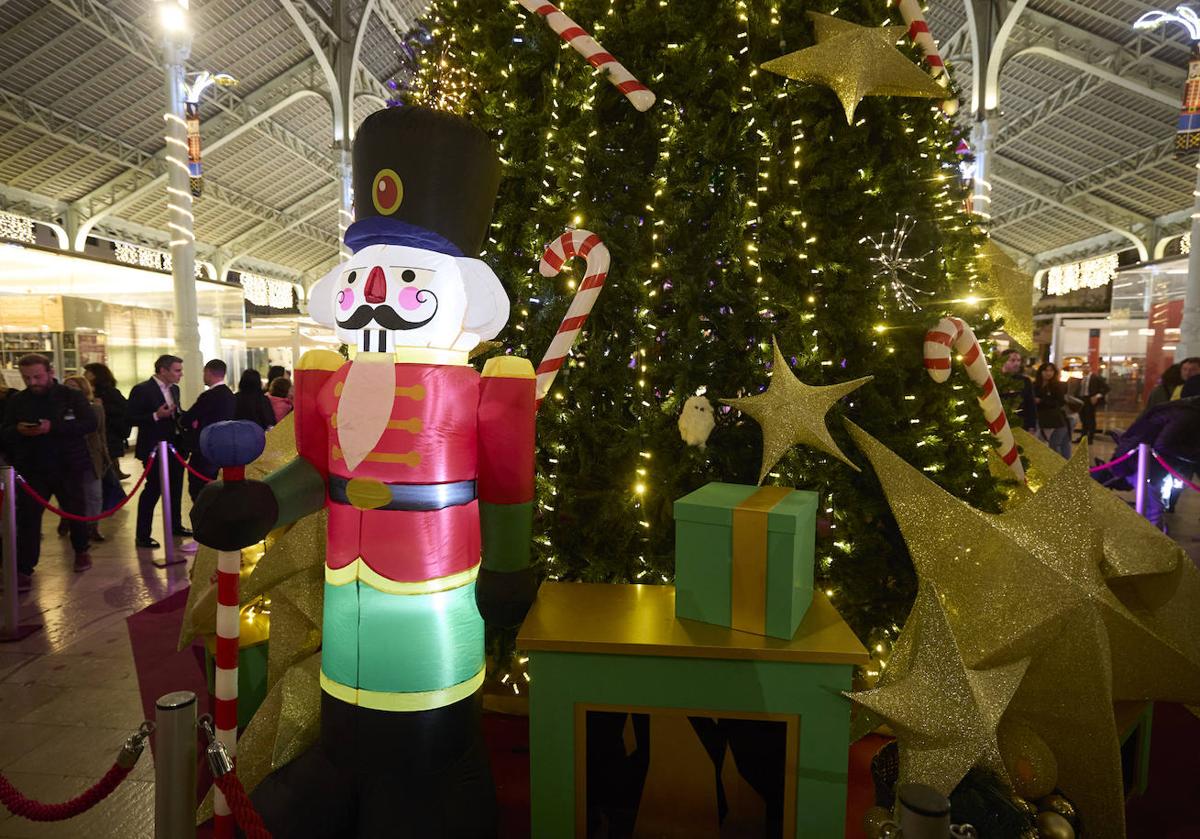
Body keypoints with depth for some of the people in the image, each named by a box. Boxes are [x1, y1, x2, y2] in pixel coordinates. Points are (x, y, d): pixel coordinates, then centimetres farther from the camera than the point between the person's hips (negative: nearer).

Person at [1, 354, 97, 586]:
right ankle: (23, 570, 1)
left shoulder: (71, 396, -4)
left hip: (68, 468, -1)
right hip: (31, 470, 1)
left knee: (75, 513, 14)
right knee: (27, 519, -3)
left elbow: (91, 423, -16)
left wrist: (53, 427, -27)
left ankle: (81, 551, 35)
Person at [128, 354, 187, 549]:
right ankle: (142, 536, 6)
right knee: (153, 490, -3)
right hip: (155, 449, -8)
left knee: (176, 488, 17)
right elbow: (131, 418, -17)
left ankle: (175, 525, 34)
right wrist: (156, 416, -27)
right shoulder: (142, 390, -14)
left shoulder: (174, 389, 10)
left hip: (174, 447, 8)